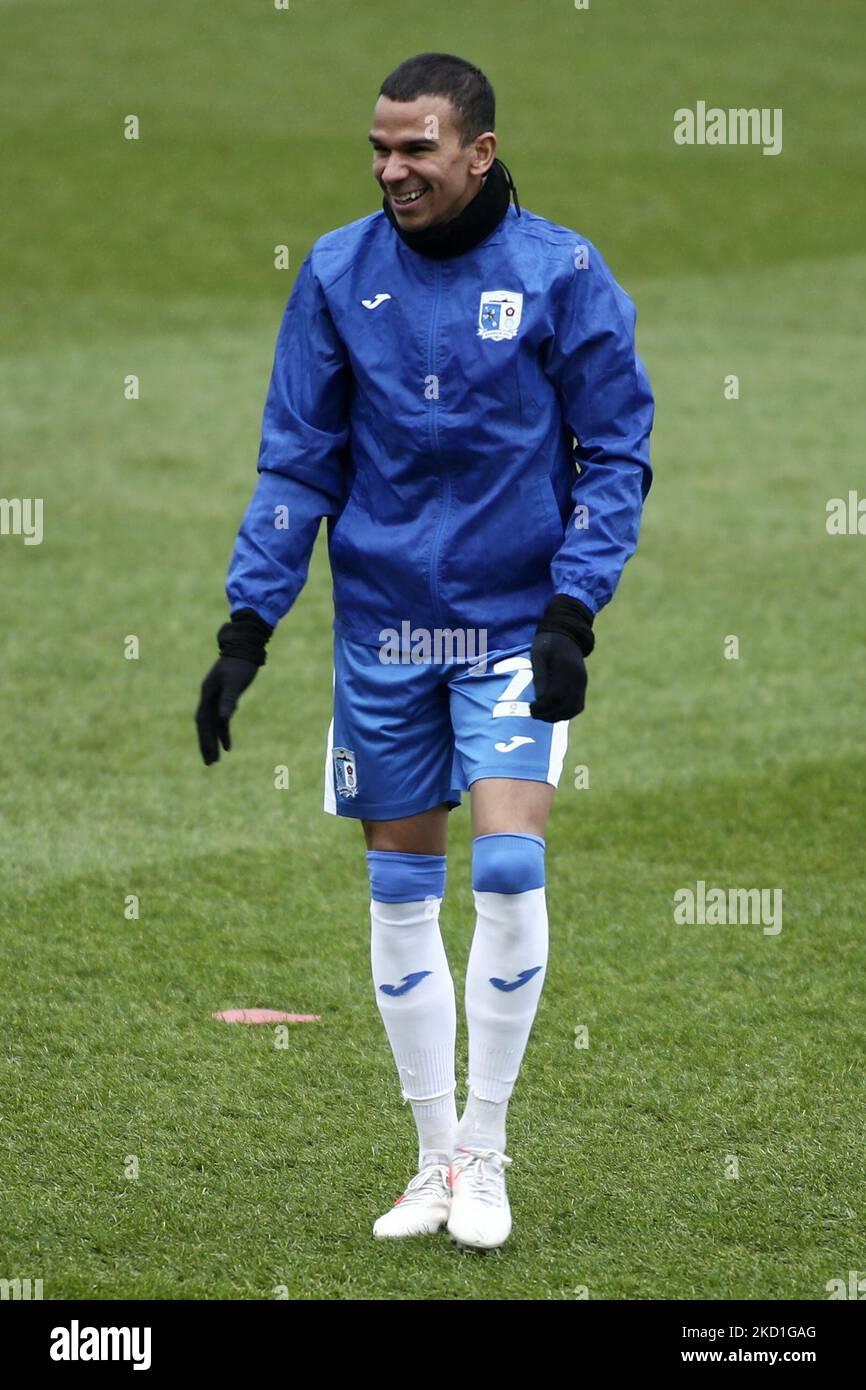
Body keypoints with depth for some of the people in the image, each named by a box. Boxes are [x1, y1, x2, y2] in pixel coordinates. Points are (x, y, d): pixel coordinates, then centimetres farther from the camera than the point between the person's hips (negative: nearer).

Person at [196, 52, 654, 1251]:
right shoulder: (338, 274, -1)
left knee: (509, 864, -14)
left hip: (513, 626, -3)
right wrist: (247, 627, -2)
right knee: (402, 891, 6)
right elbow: (298, 463, 4)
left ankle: (484, 1151, 1)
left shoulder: (562, 274, -8)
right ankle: (436, 1160, 18)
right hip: (383, 625, 3)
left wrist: (573, 613, -13)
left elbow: (616, 454, -3)